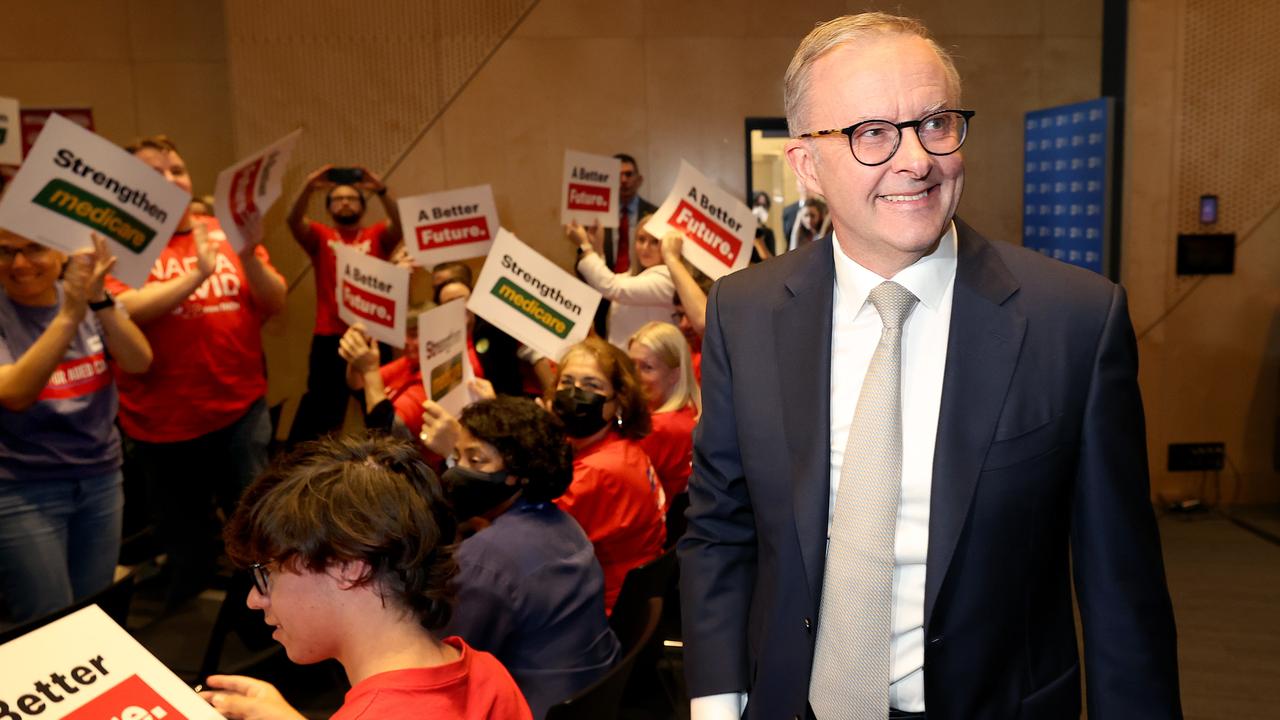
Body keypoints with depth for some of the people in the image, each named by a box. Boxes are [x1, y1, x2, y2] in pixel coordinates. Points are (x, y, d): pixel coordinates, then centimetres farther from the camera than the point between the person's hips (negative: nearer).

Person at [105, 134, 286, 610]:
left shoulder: (225, 234, 5)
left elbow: (275, 305, -1)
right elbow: (120, 313, -18)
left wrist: (248, 256, -19)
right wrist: (198, 272, -23)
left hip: (243, 413, 2)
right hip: (164, 426, -1)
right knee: (188, 554, 12)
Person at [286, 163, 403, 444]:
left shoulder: (377, 236, 8)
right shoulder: (319, 236, 8)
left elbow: (400, 221, -10)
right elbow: (294, 220, -10)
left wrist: (381, 189, -26)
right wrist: (308, 189, -27)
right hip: (330, 337, -1)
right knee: (322, 405, 2)